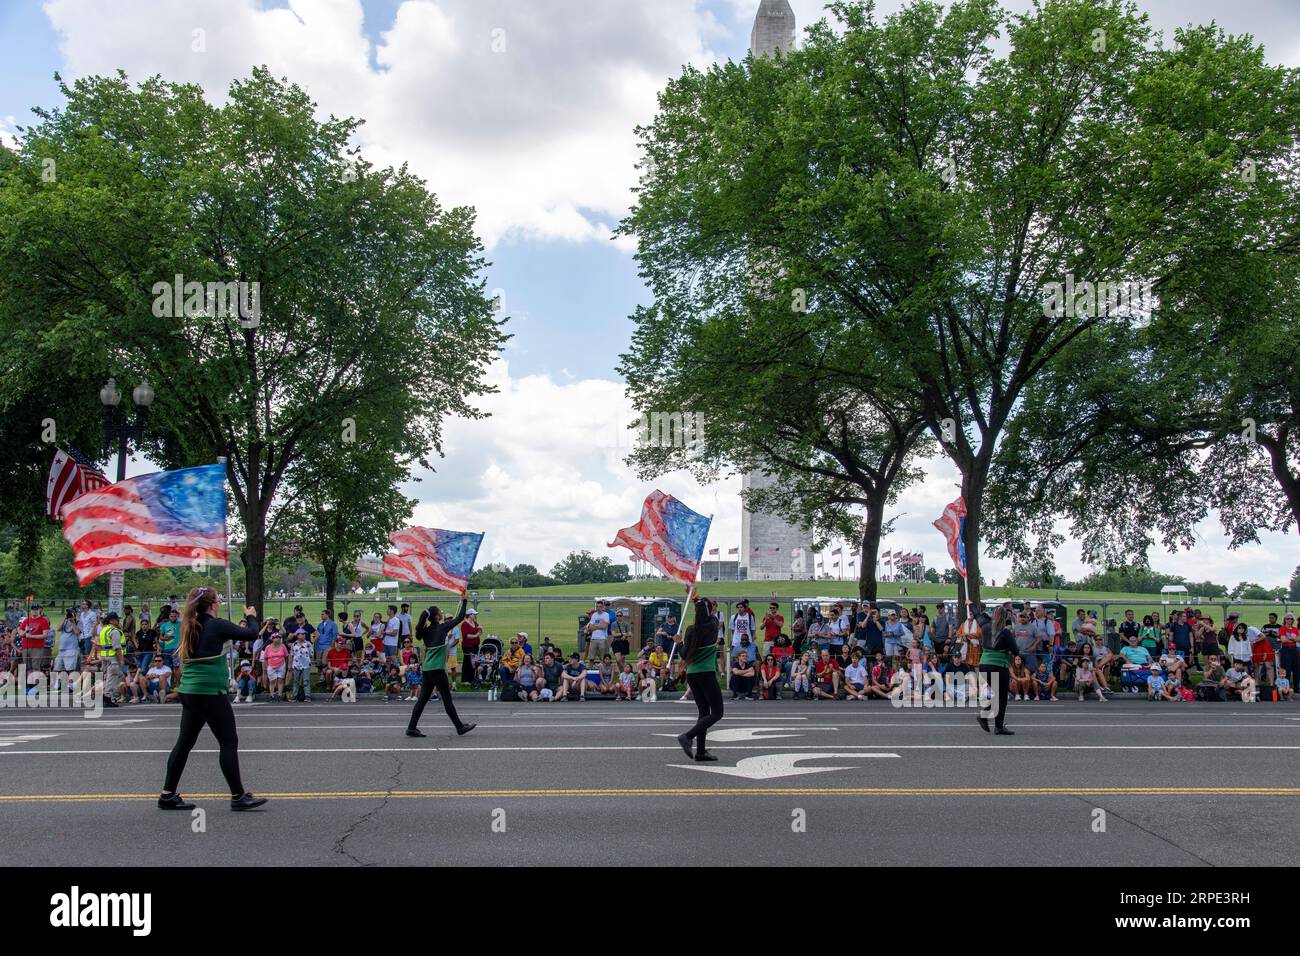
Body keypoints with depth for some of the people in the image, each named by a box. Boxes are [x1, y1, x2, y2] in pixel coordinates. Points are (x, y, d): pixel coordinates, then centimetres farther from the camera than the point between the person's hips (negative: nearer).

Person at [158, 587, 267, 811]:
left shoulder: (190, 626, 9)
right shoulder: (216, 625, -13)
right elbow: (251, 634, -8)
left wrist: (240, 622, 18)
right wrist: (251, 617, 11)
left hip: (189, 692, 8)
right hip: (210, 692, -8)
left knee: (185, 742, 14)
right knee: (229, 742, 0)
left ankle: (168, 795, 17)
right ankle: (238, 797, 3)